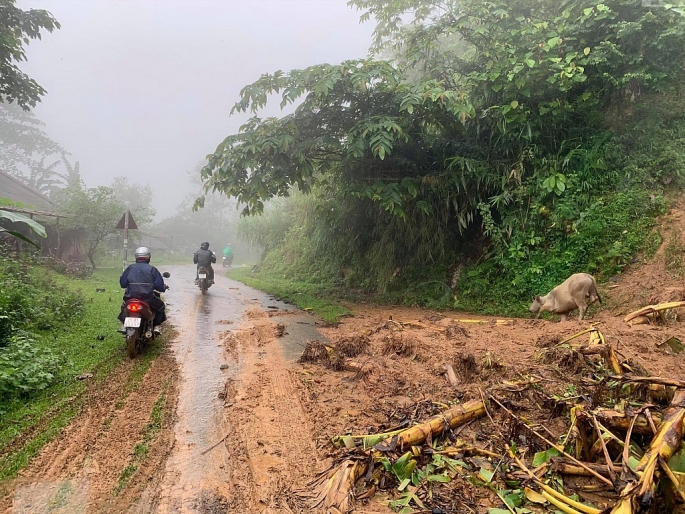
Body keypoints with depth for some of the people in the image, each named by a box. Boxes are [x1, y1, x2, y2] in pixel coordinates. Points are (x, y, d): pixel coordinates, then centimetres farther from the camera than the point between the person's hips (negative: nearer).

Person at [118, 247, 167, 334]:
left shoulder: (130, 268, 6)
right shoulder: (152, 269, -1)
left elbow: (122, 283, 9)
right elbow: (159, 286, -5)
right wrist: (164, 287, 18)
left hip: (130, 298, 3)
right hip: (148, 298, -3)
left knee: (124, 306, 36)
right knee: (160, 306, 24)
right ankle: (156, 326, 13)